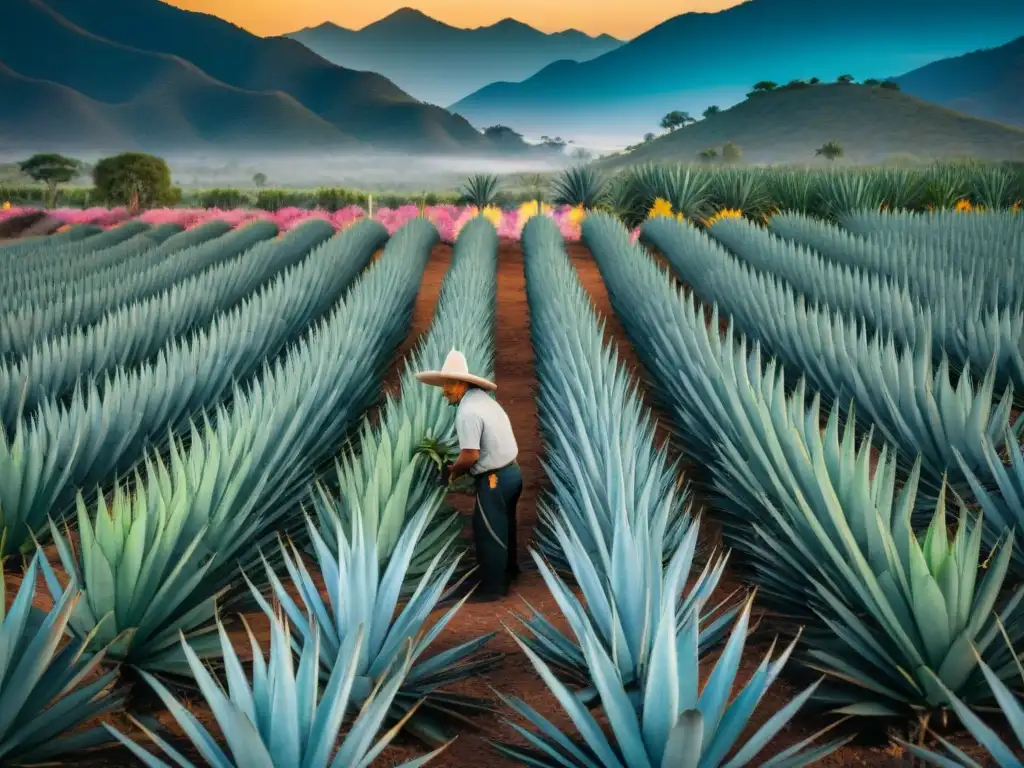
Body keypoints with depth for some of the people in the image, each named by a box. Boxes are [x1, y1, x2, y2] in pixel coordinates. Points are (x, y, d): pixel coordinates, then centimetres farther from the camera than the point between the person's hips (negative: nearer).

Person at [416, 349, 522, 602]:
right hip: (511, 471, 10)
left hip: (494, 478, -10)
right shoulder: (483, 399, 8)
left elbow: (470, 455, -25)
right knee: (503, 526, 25)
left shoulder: (467, 411, -22)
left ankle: (492, 587, 12)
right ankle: (508, 569, 43)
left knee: (488, 532, 3)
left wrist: (454, 470, -6)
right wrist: (460, 468, 9)